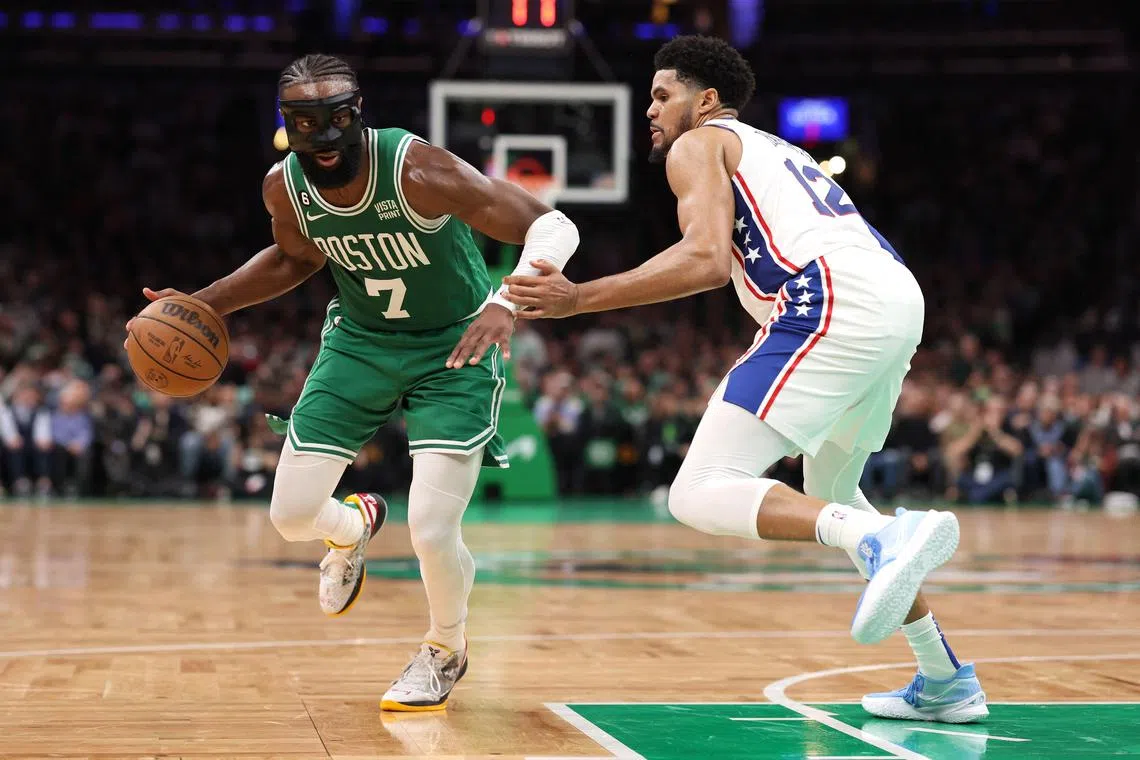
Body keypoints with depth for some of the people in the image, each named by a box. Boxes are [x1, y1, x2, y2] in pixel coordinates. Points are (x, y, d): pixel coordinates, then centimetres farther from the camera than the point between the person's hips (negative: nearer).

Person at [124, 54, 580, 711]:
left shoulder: (418, 170, -30)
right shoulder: (284, 186, -13)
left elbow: (553, 226, -32)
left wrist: (506, 301, -50)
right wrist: (203, 305, 2)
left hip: (454, 346, -5)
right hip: (360, 341, 5)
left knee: (432, 531, -16)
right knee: (292, 514, 0)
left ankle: (447, 652, 18)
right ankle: (354, 527, 39)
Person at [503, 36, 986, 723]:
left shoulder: (698, 145, 11)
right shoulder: (778, 153, 37)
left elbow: (708, 260, -7)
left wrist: (579, 299, -6)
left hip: (836, 305, -9)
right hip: (902, 303, 9)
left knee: (701, 495, -11)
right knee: (830, 495, 29)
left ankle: (884, 538, -33)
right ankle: (947, 682, 24)